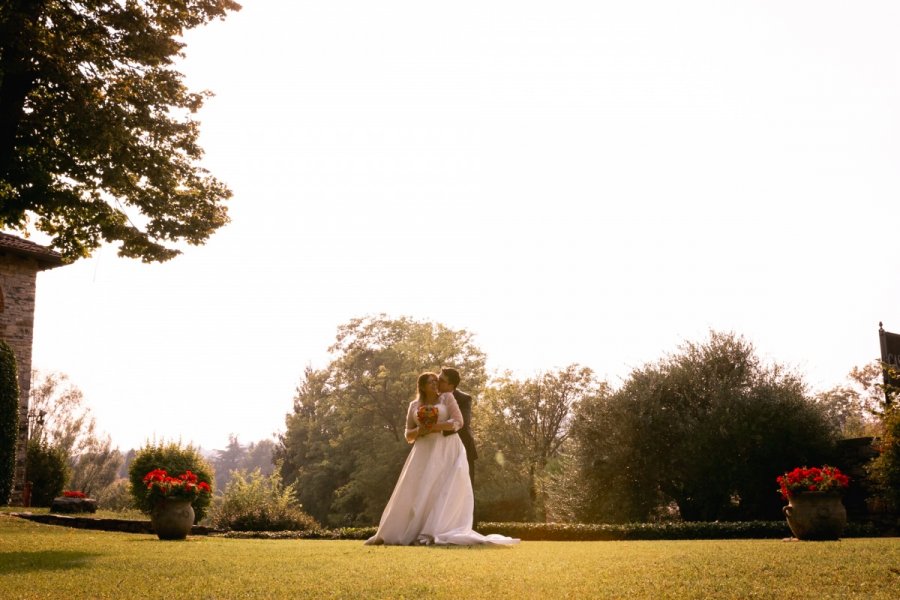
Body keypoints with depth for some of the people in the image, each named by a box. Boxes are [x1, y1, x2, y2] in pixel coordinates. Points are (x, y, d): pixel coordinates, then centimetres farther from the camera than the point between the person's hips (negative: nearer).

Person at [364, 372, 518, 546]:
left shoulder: (447, 397, 3)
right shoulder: (414, 406, 12)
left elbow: (458, 422, -7)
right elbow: (408, 435, 13)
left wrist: (435, 427, -17)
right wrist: (419, 431, -9)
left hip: (446, 451, -3)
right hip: (424, 452, 3)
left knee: (441, 490, -15)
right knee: (414, 492, -3)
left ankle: (433, 533, -20)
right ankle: (392, 533, -1)